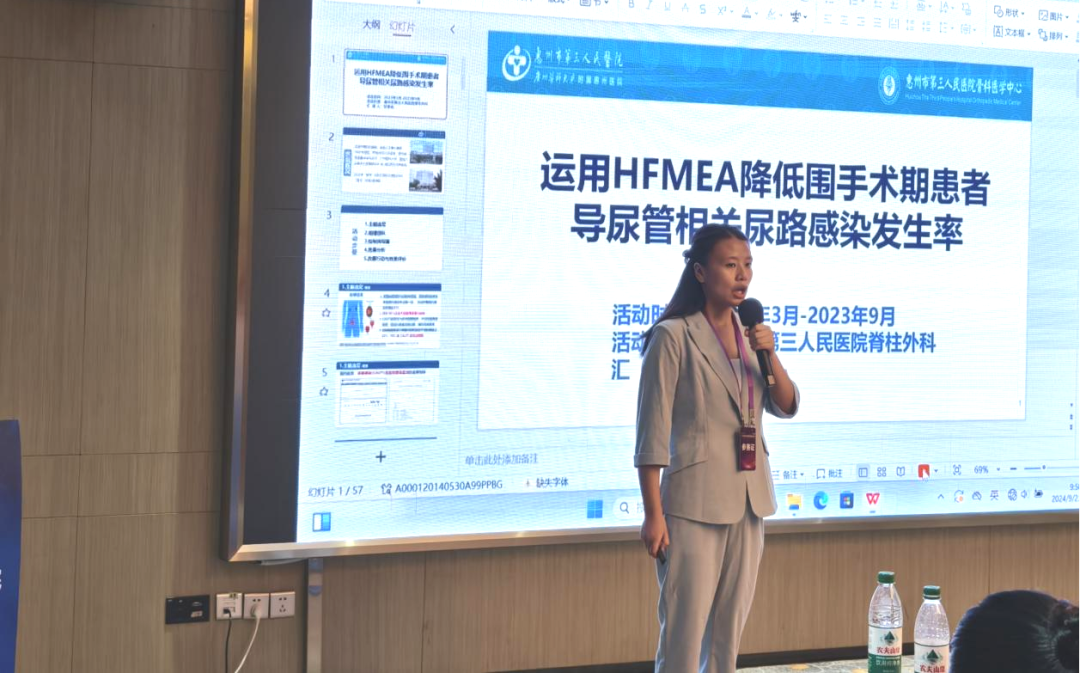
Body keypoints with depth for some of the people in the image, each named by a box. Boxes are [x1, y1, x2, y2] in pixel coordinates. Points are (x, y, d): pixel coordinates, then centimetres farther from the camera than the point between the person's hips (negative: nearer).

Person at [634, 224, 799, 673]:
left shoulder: (750, 333, 9)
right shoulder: (673, 337, -10)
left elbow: (786, 408, 9)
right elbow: (652, 433, -11)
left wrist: (770, 356, -9)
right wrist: (653, 514, -14)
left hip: (748, 502, 7)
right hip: (694, 504, -6)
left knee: (730, 629, 11)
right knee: (684, 631, -5)